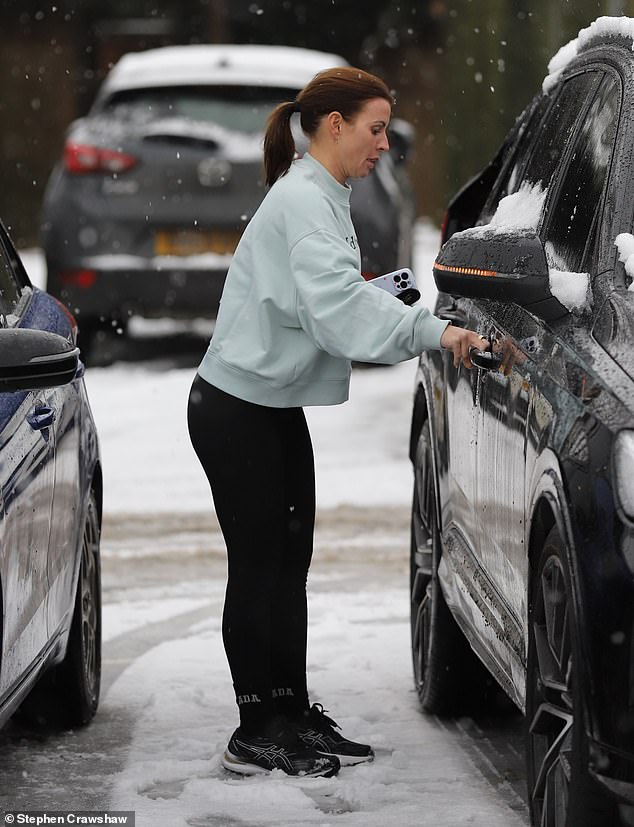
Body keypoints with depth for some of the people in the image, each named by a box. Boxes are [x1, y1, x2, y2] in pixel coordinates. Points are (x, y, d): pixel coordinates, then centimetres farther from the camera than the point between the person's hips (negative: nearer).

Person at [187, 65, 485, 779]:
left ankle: (293, 717, 20)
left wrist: (420, 327, -3)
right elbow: (336, 304, -32)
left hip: (279, 409, 10)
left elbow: (337, 305, 10)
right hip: (237, 410, -10)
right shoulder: (301, 200, -19)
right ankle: (255, 735, 2)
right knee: (258, 568, -5)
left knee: (290, 563, 12)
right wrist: (432, 331, -36)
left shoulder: (322, 198, 13)